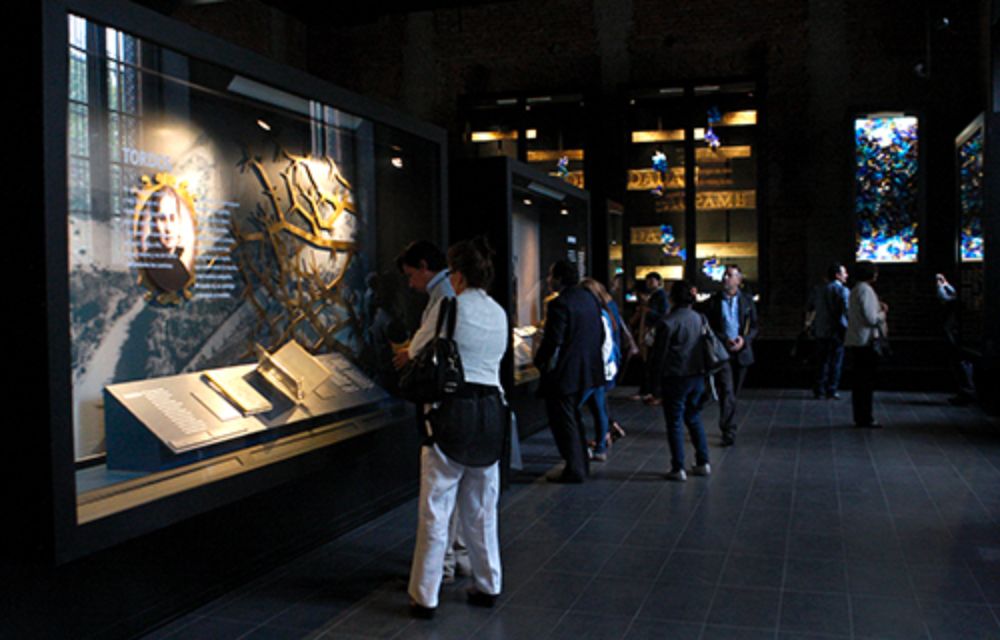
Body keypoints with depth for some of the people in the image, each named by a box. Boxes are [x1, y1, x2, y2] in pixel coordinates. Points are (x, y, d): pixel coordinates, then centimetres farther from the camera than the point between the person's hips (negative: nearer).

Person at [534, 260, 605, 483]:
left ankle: (574, 470, 6)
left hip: (563, 373, -9)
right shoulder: (589, 298, 8)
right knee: (572, 417, 23)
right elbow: (600, 333, 14)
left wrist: (539, 362, -8)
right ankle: (581, 463, 30)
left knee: (563, 422, 1)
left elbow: (553, 341, -22)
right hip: (586, 370, 9)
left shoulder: (560, 303, -19)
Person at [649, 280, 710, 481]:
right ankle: (703, 463, 22)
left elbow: (659, 353, -10)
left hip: (675, 378, -6)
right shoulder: (701, 319, 2)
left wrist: (657, 374, 3)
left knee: (674, 423, 3)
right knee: (694, 419, 18)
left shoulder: (668, 323, -15)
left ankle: (678, 469, 5)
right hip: (697, 375, 6)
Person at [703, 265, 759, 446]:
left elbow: (754, 326, 7)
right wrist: (725, 340, -15)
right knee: (727, 392, -13)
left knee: (734, 393, 11)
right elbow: (708, 328, 0)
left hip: (741, 352, 2)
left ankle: (727, 428, 27)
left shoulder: (747, 300, 6)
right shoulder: (714, 301, 2)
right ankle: (729, 432, -13)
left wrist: (744, 339, -12)